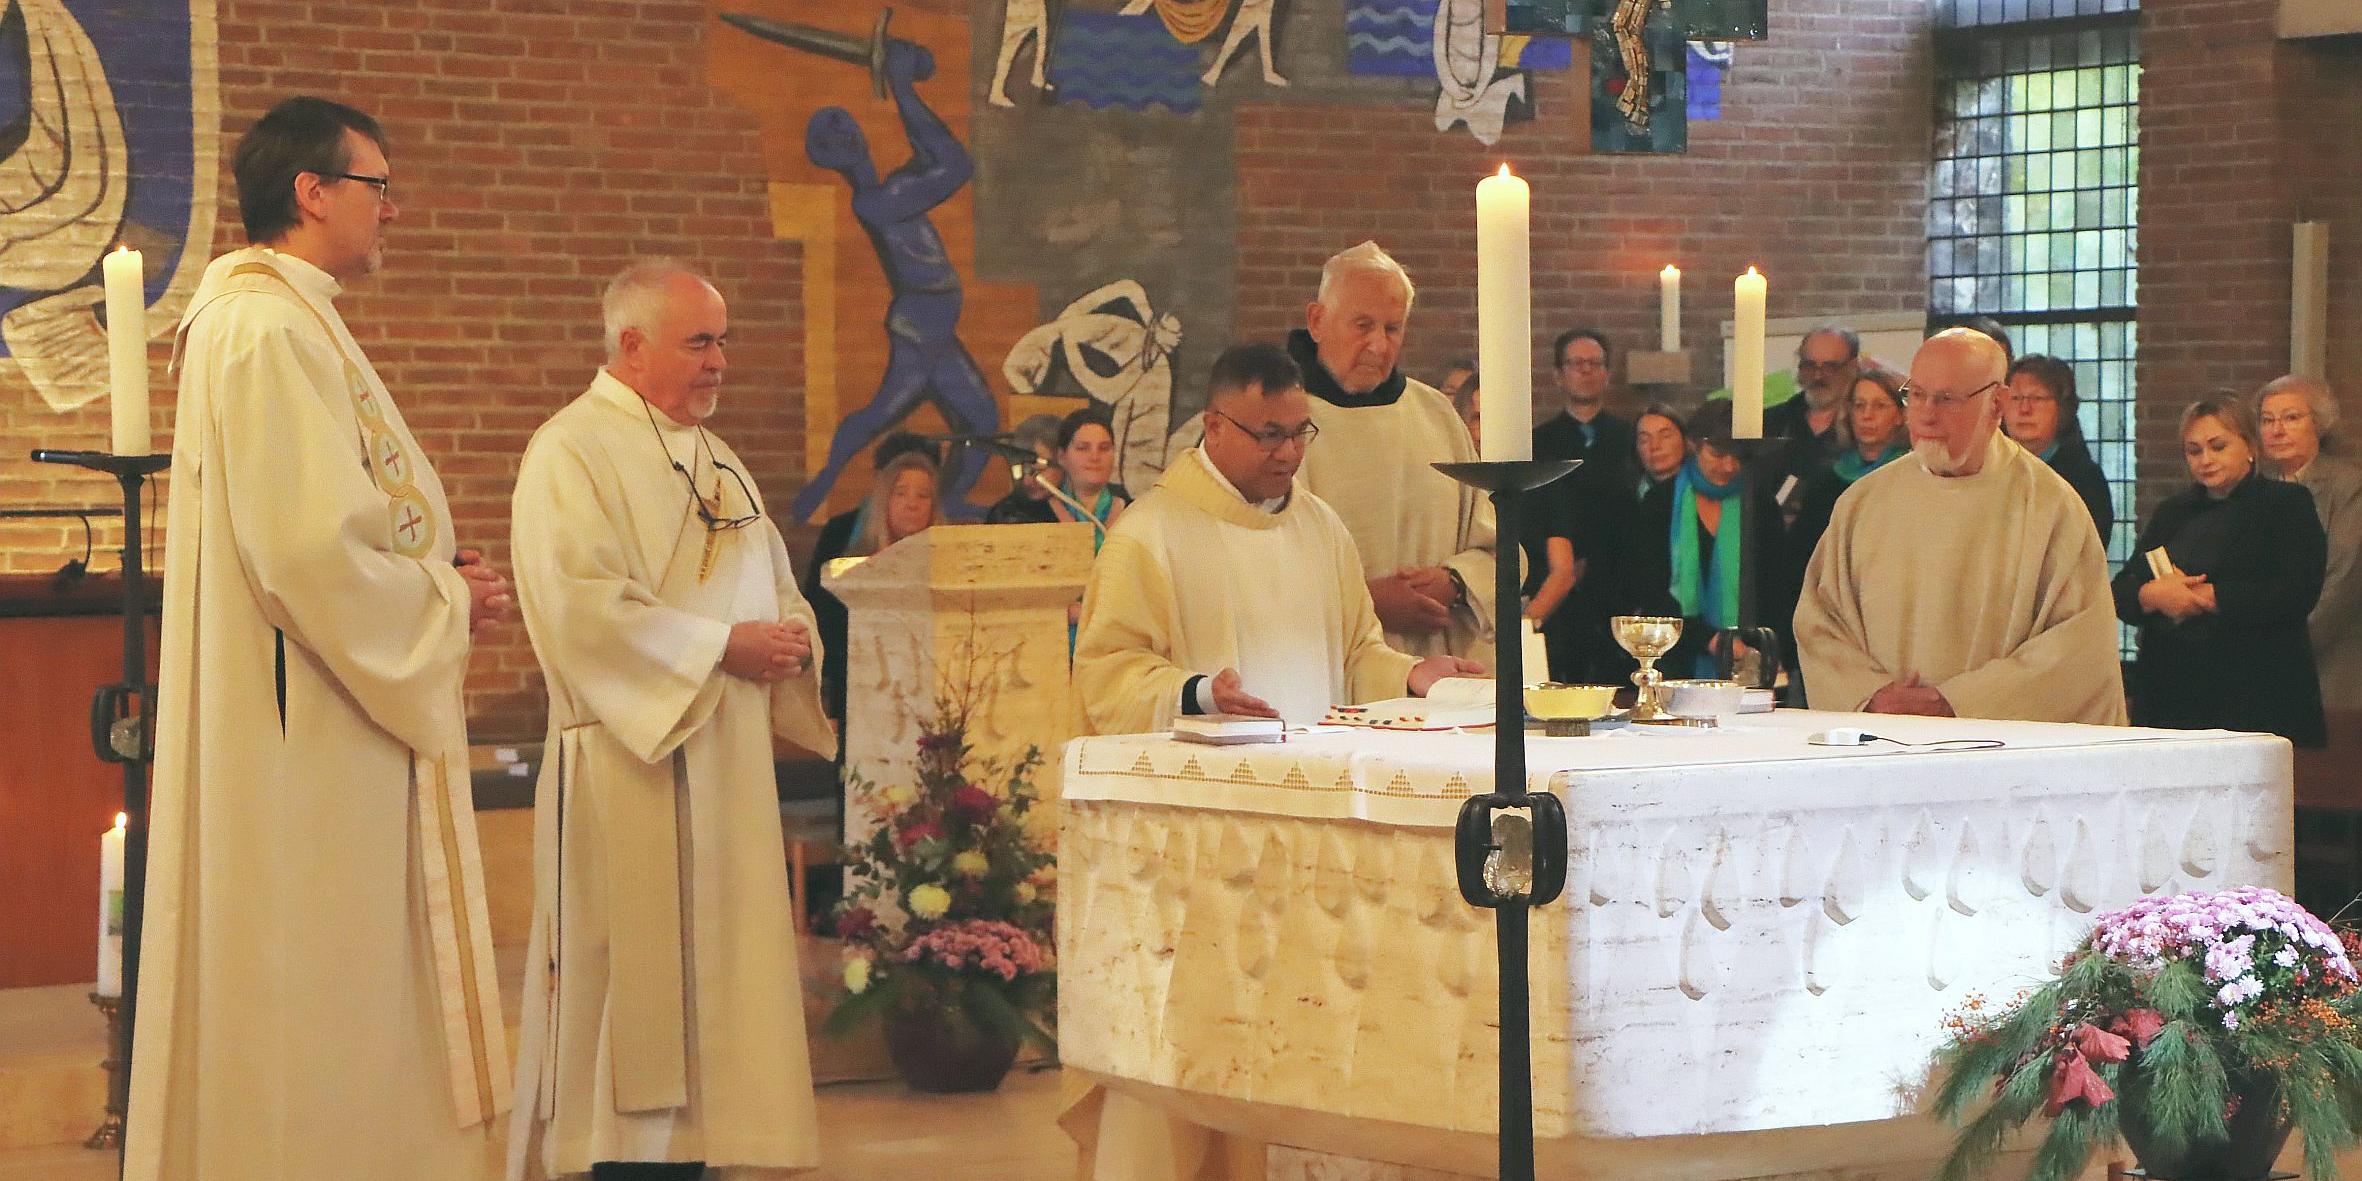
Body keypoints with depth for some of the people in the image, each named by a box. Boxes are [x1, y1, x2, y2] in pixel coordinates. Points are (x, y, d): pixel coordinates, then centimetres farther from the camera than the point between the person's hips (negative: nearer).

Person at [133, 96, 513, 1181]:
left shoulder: (273, 319, 17)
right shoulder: (273, 330, -17)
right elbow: (312, 548, -24)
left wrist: (429, 575, 11)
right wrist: (445, 605, -9)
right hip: (306, 736, -11)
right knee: (310, 1009, -5)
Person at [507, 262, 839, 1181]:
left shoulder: (713, 459, 19)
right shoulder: (572, 451, -8)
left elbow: (771, 585, 25)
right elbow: (581, 605, -19)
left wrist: (789, 636, 2)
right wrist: (720, 647, -17)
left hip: (728, 761, 8)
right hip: (631, 765, -8)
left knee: (714, 979, 7)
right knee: (635, 987, -7)